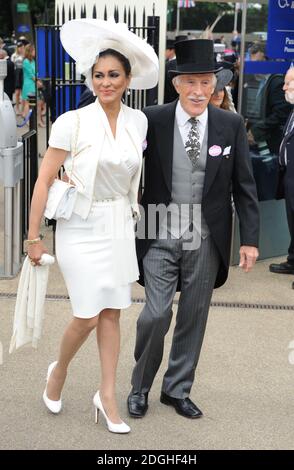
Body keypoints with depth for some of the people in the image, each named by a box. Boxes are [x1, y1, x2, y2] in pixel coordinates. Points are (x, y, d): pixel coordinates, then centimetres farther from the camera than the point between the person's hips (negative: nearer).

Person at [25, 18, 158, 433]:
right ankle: (59, 371, 27)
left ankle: (107, 396, 19)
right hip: (82, 228, -4)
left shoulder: (138, 121, 1)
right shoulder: (73, 122, -13)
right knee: (88, 317, -2)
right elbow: (44, 180, -11)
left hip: (120, 227, 4)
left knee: (112, 313, 8)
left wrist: (134, 215, 14)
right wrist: (34, 237, -11)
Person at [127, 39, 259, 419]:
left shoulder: (231, 125, -2)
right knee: (157, 313, -5)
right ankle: (140, 386, 20)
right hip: (160, 237, -2)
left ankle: (177, 389, 28)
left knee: (193, 317, 10)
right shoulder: (152, 120, -7)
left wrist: (249, 238, -1)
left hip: (206, 240, 2)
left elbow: (244, 185, 2)